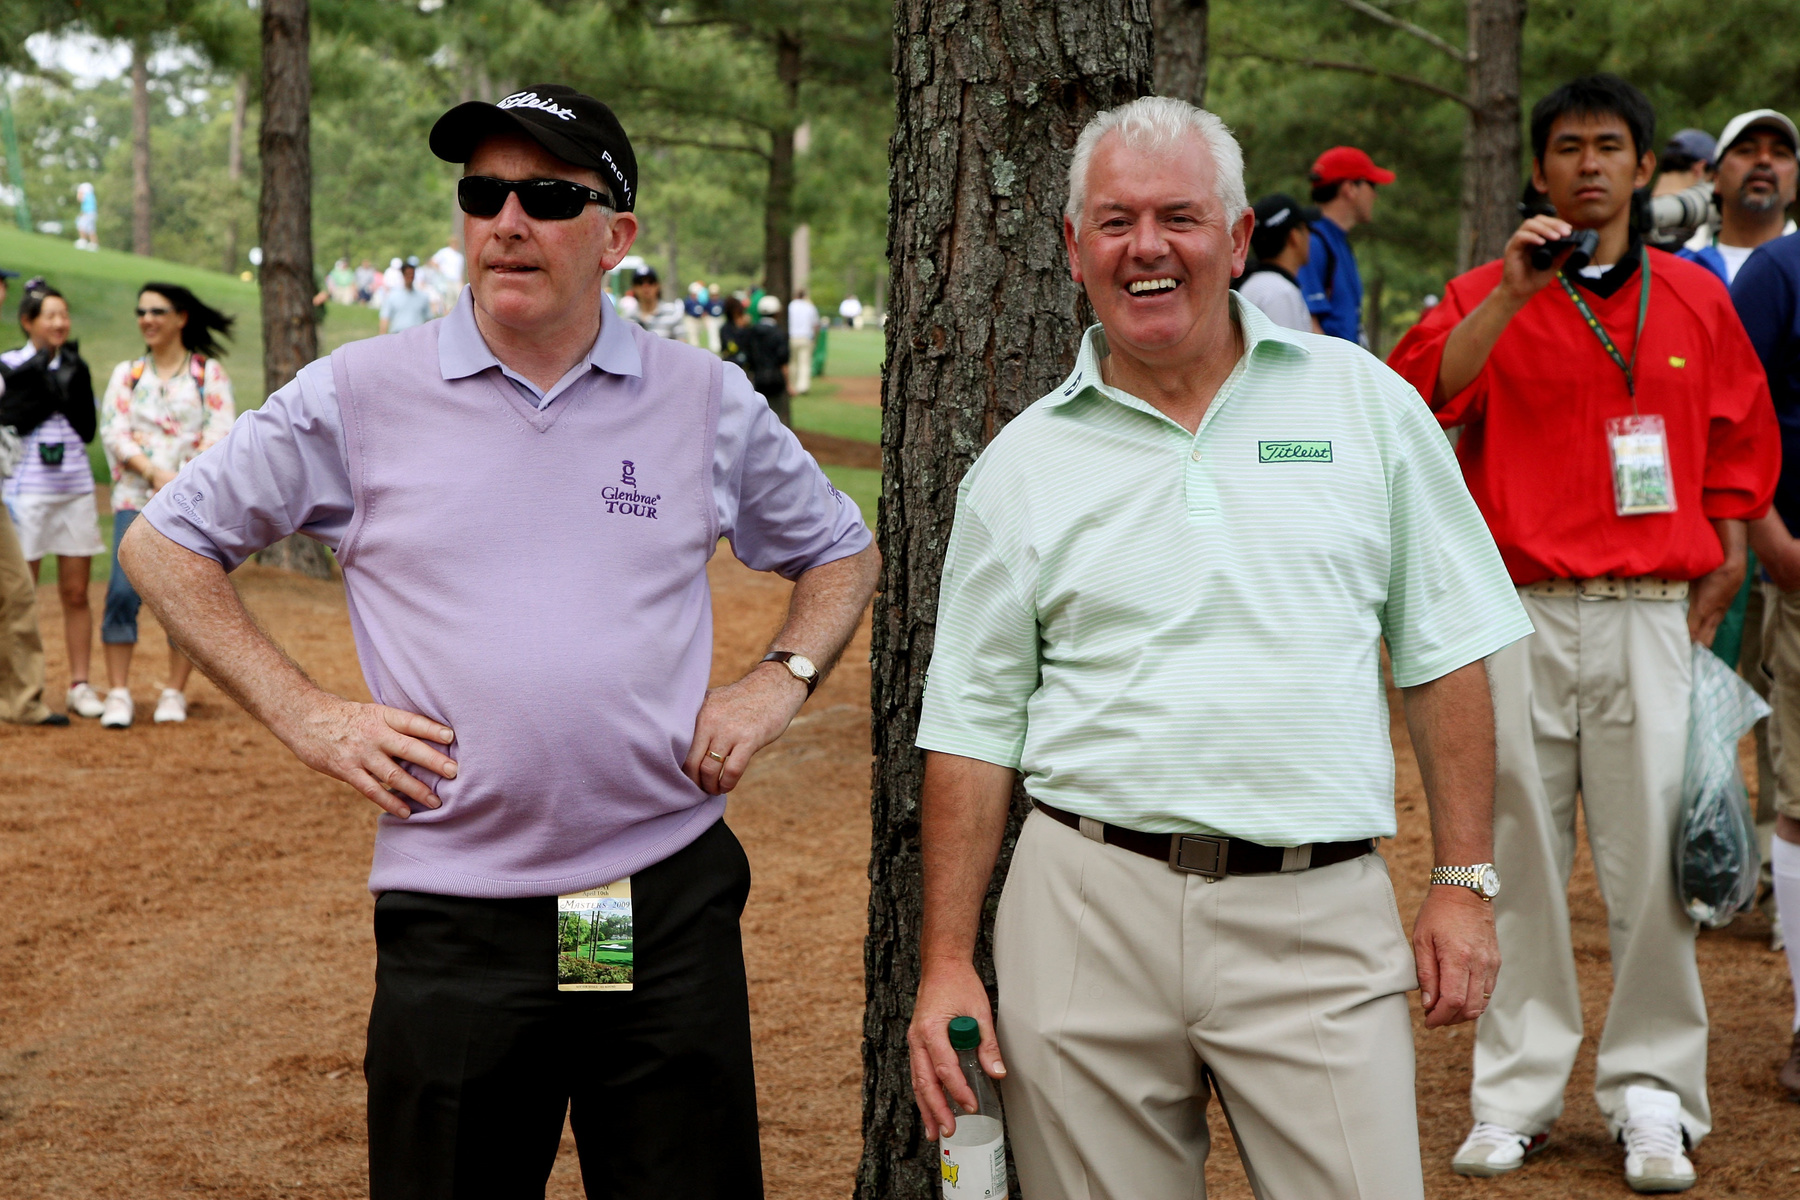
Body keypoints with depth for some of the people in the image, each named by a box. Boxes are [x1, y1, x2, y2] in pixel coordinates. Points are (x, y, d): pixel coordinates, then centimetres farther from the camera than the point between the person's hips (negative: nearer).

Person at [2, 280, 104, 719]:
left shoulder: (74, 367, 11)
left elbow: (88, 430, 3)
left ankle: (80, 684, 10)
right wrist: (43, 387, -13)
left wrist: (72, 386, -7)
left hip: (76, 488, 4)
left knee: (76, 593, 5)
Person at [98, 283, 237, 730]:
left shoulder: (209, 373, 8)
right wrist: (153, 472, -15)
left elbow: (222, 433, -3)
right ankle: (118, 693, -8)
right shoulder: (127, 373, 14)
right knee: (123, 591, -12)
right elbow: (112, 430, 1)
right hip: (136, 497, 1)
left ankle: (174, 693, 8)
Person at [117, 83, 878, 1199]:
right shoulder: (358, 396, 0)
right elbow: (166, 543, 8)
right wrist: (303, 713, -1)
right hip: (456, 923, -1)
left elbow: (843, 550, 20)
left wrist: (783, 679, 3)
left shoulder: (709, 399, 5)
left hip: (672, 903, 1)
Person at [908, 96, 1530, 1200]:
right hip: (1089, 909, 1)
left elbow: (1444, 653, 8)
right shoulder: (1022, 465, 7)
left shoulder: (1366, 403, 7)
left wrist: (1464, 884, 2)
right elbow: (974, 724, 8)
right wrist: (947, 964, 2)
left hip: (1319, 915, 0)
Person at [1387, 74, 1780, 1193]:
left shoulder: (1695, 298, 11)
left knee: (1652, 856, -1)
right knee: (1518, 855, 4)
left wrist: (1723, 573, 11)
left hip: (1651, 615, 1)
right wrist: (1513, 294, -21)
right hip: (1518, 611, -1)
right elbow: (1419, 393, -13)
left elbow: (1738, 442, 17)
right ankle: (1518, 1089, 13)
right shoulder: (1488, 294, 5)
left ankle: (1651, 1094, 10)